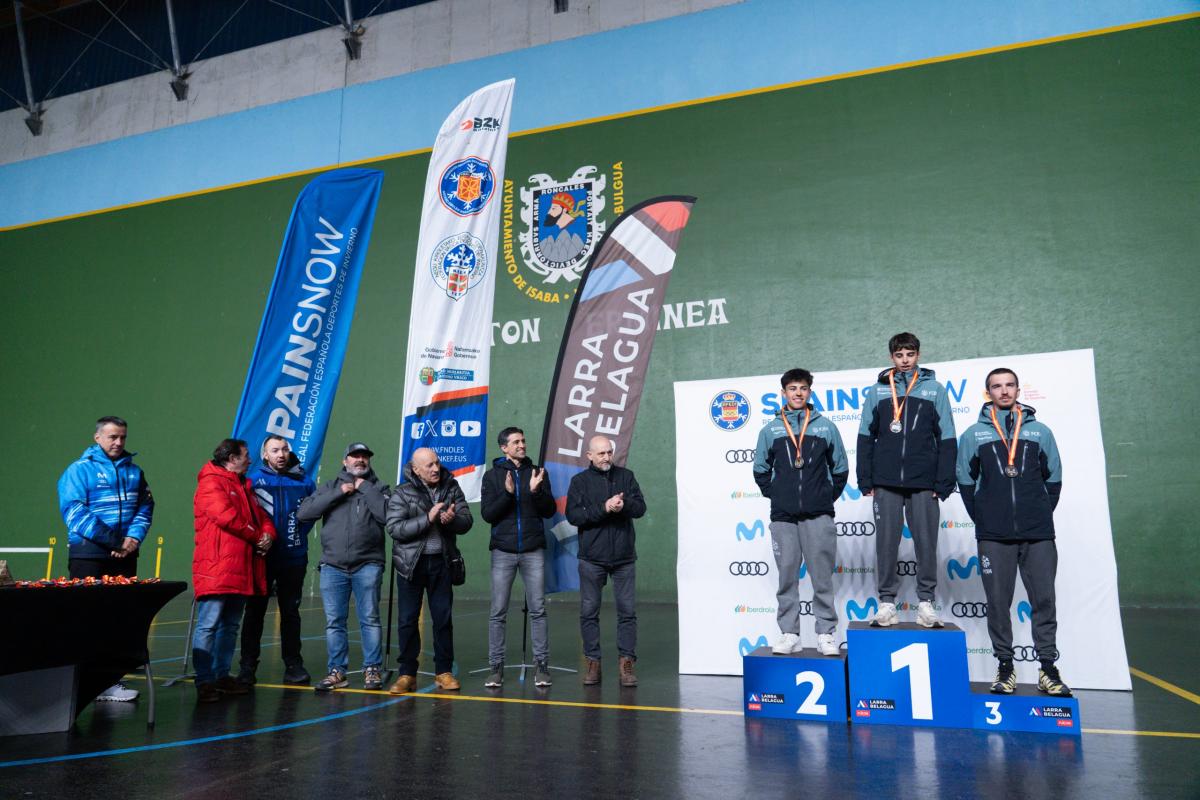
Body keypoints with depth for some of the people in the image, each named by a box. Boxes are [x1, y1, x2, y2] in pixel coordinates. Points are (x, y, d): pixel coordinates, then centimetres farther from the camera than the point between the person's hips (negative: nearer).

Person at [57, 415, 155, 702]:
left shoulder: (134, 471, 13)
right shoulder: (79, 470, -3)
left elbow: (145, 507, 10)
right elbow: (74, 511, -12)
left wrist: (134, 537, -9)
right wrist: (113, 539, -17)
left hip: (125, 557, 5)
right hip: (89, 557, -5)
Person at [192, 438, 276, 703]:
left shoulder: (245, 486, 23)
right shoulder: (211, 483, -5)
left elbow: (261, 516, 20)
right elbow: (226, 515, -17)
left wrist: (268, 535, -2)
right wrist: (257, 537, -8)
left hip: (241, 569, 9)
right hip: (216, 569, -9)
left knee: (230, 625, 13)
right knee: (208, 625, -7)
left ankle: (222, 675, 20)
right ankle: (204, 681, -4)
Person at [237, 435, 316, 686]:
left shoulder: (303, 481, 3)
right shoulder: (253, 478, 0)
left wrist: (299, 532, -3)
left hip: (293, 557, 1)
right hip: (261, 555, -1)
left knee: (291, 611, 10)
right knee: (254, 611, 6)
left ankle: (293, 665, 17)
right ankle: (248, 666, 16)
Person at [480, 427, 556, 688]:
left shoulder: (536, 472, 6)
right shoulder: (492, 475, 3)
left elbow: (549, 511, 2)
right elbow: (487, 513, -5)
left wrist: (536, 491, -15)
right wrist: (507, 493, -19)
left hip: (533, 551, 1)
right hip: (503, 551, -1)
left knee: (538, 610, 3)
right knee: (498, 612, 3)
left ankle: (541, 665, 11)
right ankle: (496, 666, 12)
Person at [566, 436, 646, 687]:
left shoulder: (626, 476, 7)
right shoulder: (580, 481, 2)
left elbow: (640, 507, -1)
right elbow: (573, 515, -9)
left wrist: (624, 504, -22)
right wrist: (604, 508, -19)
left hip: (624, 557, 1)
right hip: (591, 558, -1)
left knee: (627, 610, 2)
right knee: (589, 611, 5)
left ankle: (627, 662, 11)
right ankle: (593, 662, 16)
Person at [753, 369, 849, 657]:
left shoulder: (826, 427, 7)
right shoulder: (770, 430, 8)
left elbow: (840, 469, 12)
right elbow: (761, 470, 14)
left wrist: (828, 497, 8)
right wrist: (775, 495, 8)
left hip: (818, 515, -1)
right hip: (783, 516, 1)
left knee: (822, 576, 0)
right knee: (787, 576, 4)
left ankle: (826, 634, 9)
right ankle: (789, 634, 11)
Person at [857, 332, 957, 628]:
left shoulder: (934, 389, 6)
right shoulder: (877, 390, 8)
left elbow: (947, 439, 5)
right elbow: (865, 437, 8)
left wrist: (944, 483, -2)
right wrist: (865, 481, 2)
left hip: (923, 483, 0)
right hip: (886, 483, 1)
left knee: (926, 543, 3)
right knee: (886, 543, 2)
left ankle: (926, 602, 15)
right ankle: (887, 602, 11)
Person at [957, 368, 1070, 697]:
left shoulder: (1040, 431, 8)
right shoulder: (974, 434, 5)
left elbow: (1054, 479, 11)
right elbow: (966, 482, 8)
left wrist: (1041, 515, 4)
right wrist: (982, 519, 3)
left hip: (1038, 534, 1)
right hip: (993, 537, -1)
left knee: (1044, 598, 4)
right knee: (998, 601, 4)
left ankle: (1048, 666, 15)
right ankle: (1005, 666, 15)